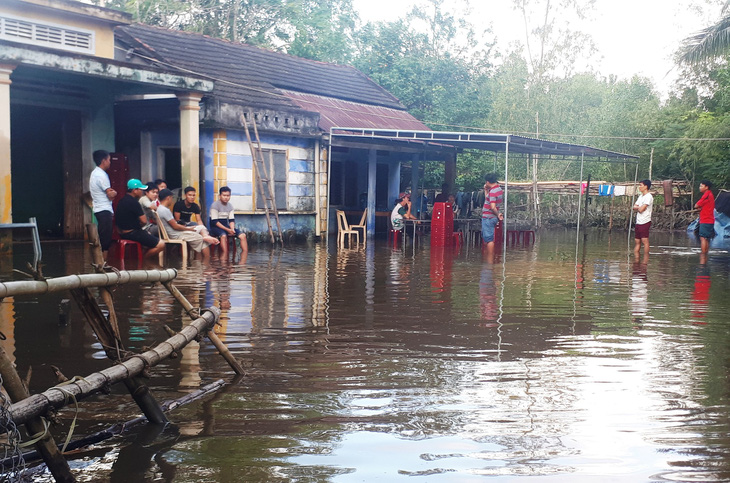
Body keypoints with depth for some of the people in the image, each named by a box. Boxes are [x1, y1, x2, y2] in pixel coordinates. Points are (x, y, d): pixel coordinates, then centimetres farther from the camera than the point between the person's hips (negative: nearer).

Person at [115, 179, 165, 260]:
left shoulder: (122, 201, 9)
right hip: (132, 234, -11)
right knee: (161, 245, -13)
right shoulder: (133, 202, -20)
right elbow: (144, 221, -18)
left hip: (123, 233, 11)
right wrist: (139, 225, 2)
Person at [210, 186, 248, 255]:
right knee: (223, 235, -39)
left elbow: (232, 220, 7)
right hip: (216, 227, -6)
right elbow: (215, 221, -16)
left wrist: (232, 229, -16)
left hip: (226, 226, 6)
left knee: (242, 235, -14)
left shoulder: (230, 206, 8)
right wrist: (227, 230, -23)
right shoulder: (215, 205, -11)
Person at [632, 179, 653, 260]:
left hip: (645, 222, -9)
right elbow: (634, 207, 13)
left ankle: (645, 260, -3)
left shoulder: (648, 197, -11)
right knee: (637, 241, 9)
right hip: (638, 222, 9)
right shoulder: (640, 196, 18)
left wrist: (637, 207, 3)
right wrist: (639, 207, -6)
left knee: (645, 241, -6)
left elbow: (641, 209, -17)